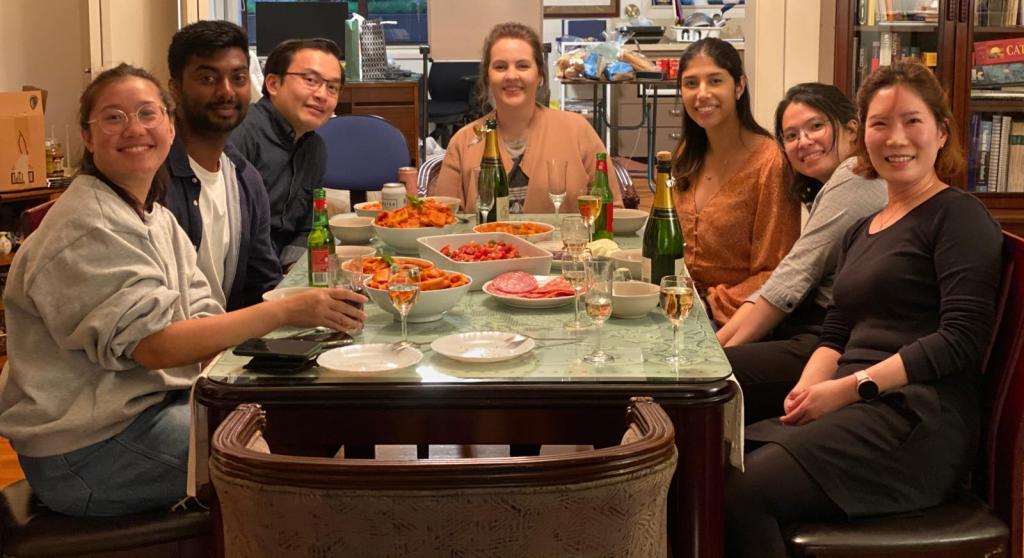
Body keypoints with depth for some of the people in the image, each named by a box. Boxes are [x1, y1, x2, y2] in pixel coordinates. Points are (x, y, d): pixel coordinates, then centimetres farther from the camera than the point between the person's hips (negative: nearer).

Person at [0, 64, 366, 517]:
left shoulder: (157, 219, 12)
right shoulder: (87, 229, -19)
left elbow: (200, 321, 4)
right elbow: (154, 343, -27)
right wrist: (285, 311, -31)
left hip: (149, 404, 9)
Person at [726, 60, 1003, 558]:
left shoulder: (958, 215, -1)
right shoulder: (862, 231, 22)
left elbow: (962, 338, -12)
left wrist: (850, 387, -16)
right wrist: (807, 390, -3)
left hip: (918, 422, -7)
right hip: (856, 415, 7)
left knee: (742, 492, -27)